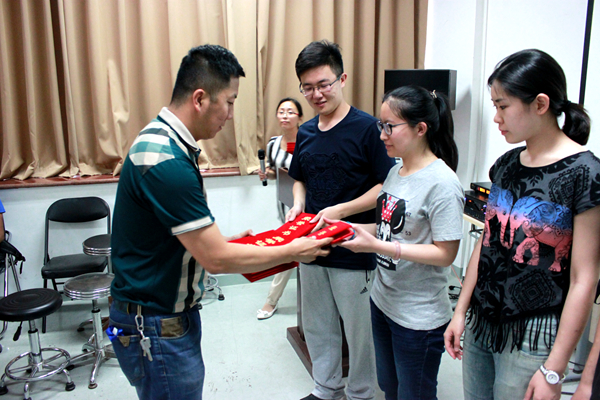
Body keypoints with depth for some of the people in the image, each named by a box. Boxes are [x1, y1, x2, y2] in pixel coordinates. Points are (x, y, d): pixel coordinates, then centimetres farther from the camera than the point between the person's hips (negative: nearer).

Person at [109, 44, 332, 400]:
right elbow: (216, 259, -25)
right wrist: (292, 252, -13)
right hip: (155, 327, -9)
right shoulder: (166, 160, -28)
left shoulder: (166, 141, 4)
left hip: (172, 314, 10)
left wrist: (226, 240, 8)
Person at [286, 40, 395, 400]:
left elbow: (386, 186, -12)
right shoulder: (305, 132, 8)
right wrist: (298, 205, 0)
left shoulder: (366, 127, -11)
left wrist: (341, 211, -21)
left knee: (359, 329, 10)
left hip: (353, 250, -6)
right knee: (317, 326, 18)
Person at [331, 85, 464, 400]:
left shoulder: (441, 183, -21)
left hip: (419, 318, -8)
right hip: (382, 301, 8)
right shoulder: (396, 171, 4)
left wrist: (378, 246, -27)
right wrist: (351, 229, -3)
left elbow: (445, 253, -22)